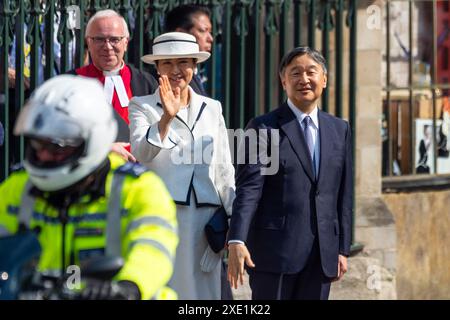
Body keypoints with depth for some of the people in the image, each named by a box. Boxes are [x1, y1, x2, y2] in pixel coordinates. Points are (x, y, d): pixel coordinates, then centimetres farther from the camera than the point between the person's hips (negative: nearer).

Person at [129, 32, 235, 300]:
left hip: (205, 218, 3)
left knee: (202, 289, 1)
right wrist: (166, 118, -28)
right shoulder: (142, 107, 4)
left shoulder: (212, 109, 14)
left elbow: (225, 172, 15)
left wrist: (237, 221, 7)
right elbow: (142, 153, -13)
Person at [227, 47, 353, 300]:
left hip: (322, 254, 4)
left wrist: (343, 249, 11)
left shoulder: (340, 130, 14)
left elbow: (344, 193, 15)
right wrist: (237, 241, -23)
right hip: (275, 250, -4)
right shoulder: (263, 128, -1)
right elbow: (248, 188, -11)